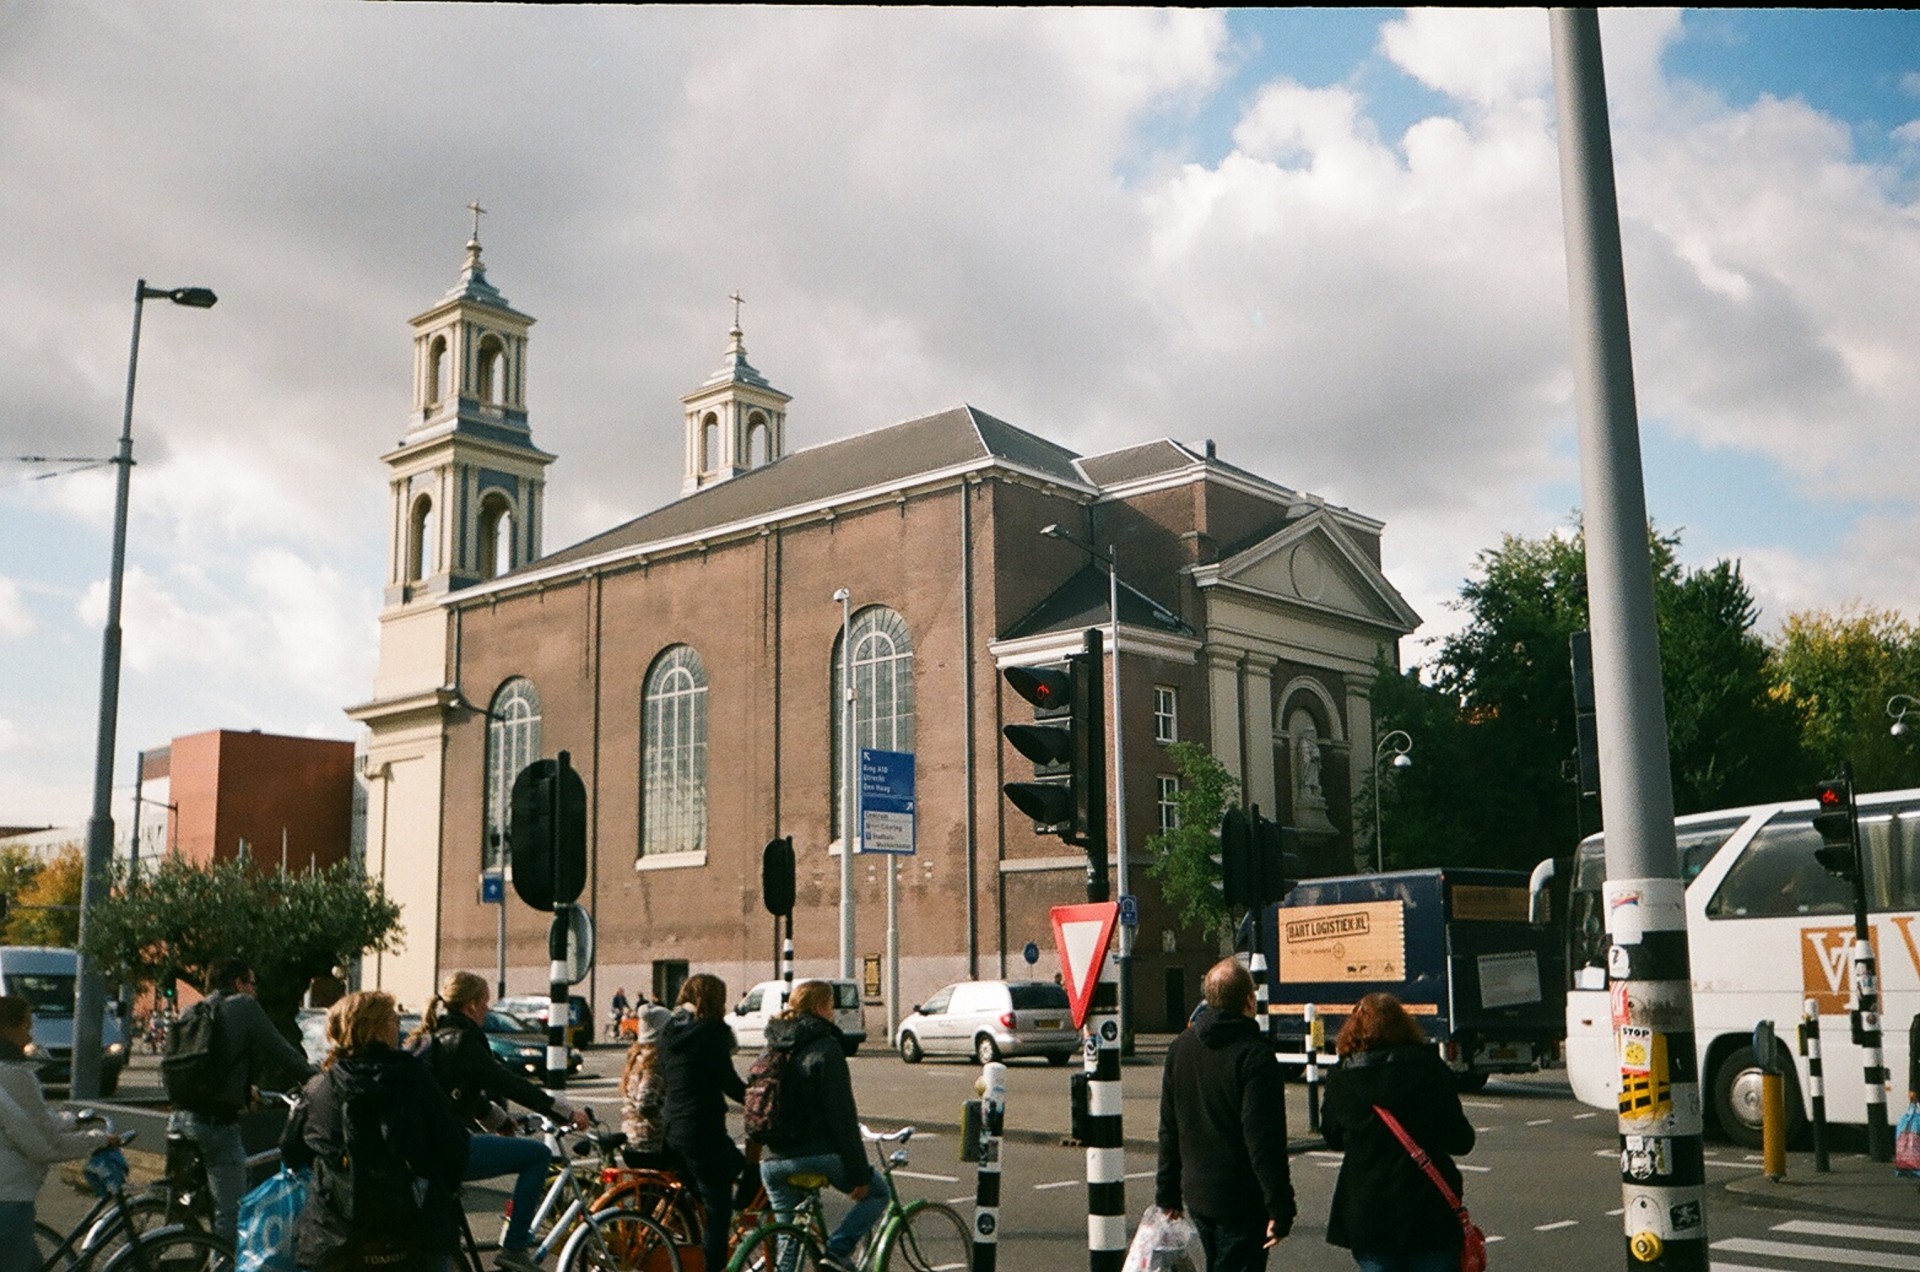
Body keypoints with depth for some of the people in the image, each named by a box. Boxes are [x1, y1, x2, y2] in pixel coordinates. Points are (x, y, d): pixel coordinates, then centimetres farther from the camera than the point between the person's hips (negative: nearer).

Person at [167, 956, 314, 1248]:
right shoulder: (243, 1006, -1)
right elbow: (281, 1052, -2)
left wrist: (245, 1089, 39)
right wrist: (316, 1079, 12)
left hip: (180, 1120, 8)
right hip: (216, 1122, -8)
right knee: (231, 1213, -2)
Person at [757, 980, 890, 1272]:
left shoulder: (773, 1047, 13)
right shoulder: (824, 1047, -9)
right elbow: (842, 1114, -13)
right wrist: (859, 1174, -11)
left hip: (774, 1160, 7)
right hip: (820, 1154, -7)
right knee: (877, 1192, 14)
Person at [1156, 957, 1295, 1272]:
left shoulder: (1180, 1048, 6)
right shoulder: (1254, 1055, -17)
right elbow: (1265, 1142, -20)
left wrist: (1168, 1192, 18)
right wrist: (1280, 1210, -16)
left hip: (1196, 1195, 7)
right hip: (1242, 1200, -7)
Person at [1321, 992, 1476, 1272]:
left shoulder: (1340, 1078, -2)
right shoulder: (1430, 1068, -6)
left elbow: (1333, 1138, 10)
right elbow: (1460, 1141, -5)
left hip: (1365, 1214, 1)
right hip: (1430, 1210, -1)